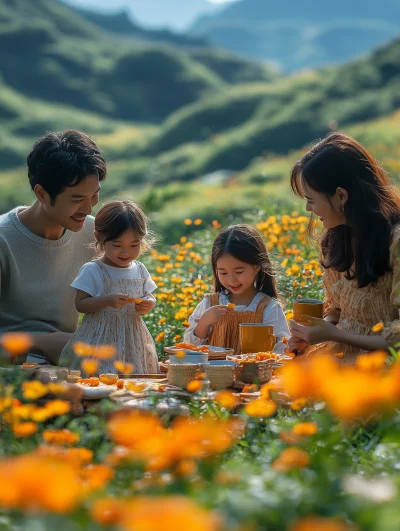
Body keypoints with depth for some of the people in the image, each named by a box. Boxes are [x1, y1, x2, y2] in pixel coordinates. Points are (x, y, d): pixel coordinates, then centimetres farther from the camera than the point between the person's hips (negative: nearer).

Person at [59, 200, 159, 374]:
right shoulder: (92, 271, -7)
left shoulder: (139, 270, 7)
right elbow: (80, 304, -10)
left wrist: (149, 304, -8)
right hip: (100, 340, -5)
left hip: (133, 343, 5)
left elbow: (149, 297, 16)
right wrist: (107, 300, -25)